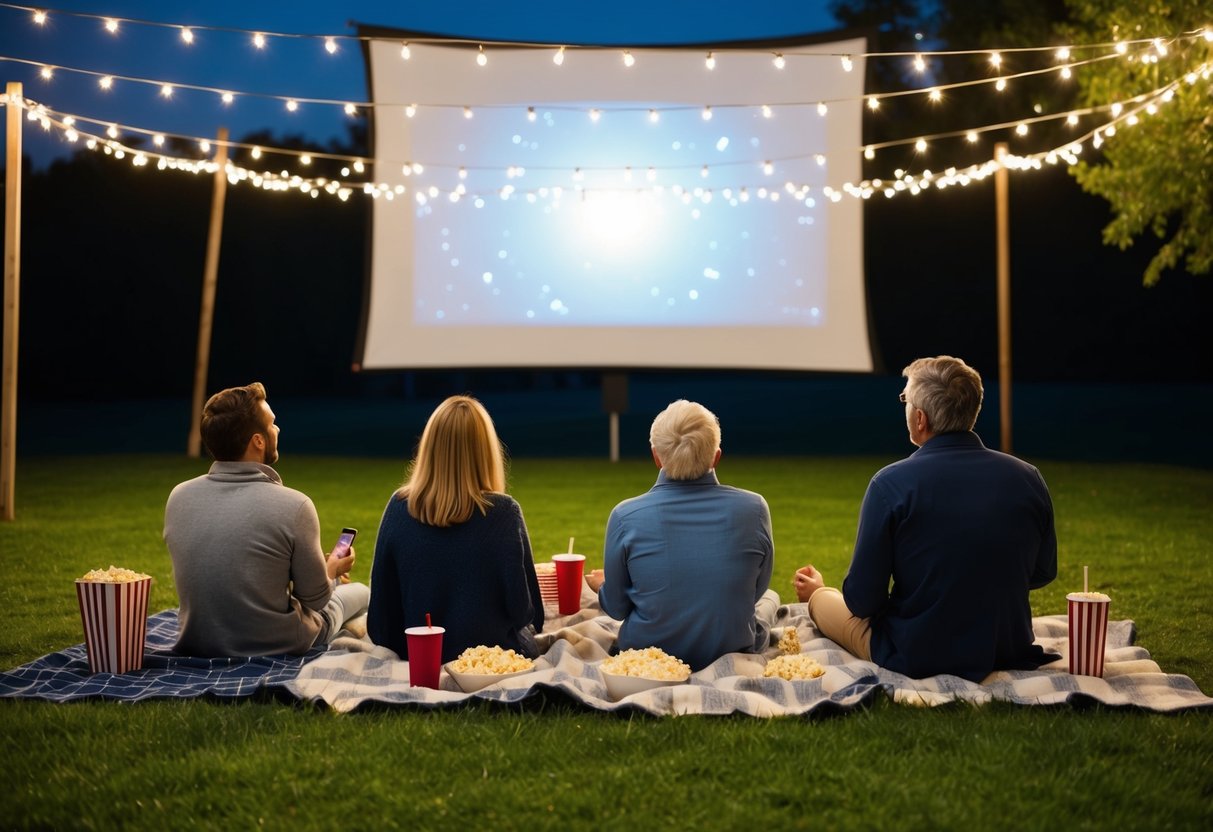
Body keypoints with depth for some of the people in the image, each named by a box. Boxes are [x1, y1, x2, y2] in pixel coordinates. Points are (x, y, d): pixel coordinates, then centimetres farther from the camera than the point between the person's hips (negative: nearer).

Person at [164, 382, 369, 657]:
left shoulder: (178, 497, -7)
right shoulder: (293, 506, -23)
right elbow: (316, 599, -11)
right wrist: (332, 571, 14)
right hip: (276, 649, -5)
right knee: (359, 592, 26)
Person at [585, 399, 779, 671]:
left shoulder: (626, 516, -20)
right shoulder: (753, 508, -19)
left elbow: (617, 608, -6)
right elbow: (755, 589, -1)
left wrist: (601, 586, 18)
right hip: (734, 654, -1)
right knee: (770, 596, 34)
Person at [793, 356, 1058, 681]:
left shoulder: (891, 483, -20)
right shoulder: (1028, 478, -9)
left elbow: (863, 601, -14)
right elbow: (1042, 573, 8)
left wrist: (819, 592, 9)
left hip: (916, 658, -4)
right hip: (1010, 652, 4)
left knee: (820, 600, 24)